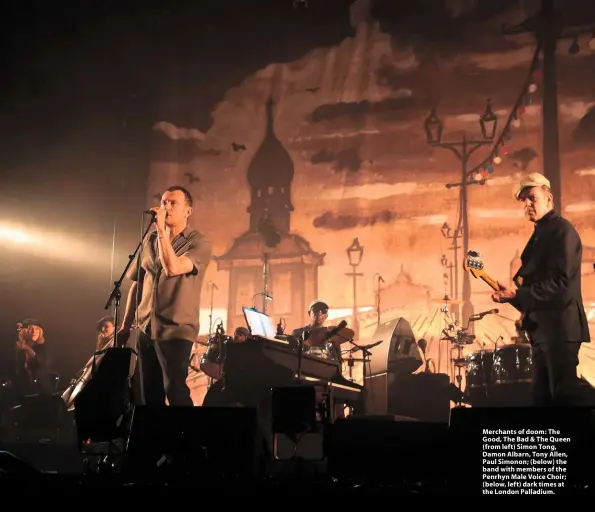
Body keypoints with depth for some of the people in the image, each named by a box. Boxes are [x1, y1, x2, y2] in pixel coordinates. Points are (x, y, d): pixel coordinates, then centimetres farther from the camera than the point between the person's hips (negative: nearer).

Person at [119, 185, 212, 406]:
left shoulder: (199, 243, -6)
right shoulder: (150, 239, 10)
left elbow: (173, 268, -24)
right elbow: (136, 284, 16)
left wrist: (161, 229, -19)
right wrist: (126, 325, 15)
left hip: (176, 330, -6)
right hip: (146, 329, 6)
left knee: (175, 390, -14)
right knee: (149, 393, 10)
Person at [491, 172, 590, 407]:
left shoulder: (562, 230, -10)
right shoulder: (540, 234, 20)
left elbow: (559, 281, -20)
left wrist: (517, 295, -19)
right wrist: (511, 294, 5)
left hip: (559, 326, -10)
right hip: (542, 327, 10)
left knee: (565, 395, -11)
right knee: (542, 394, 11)